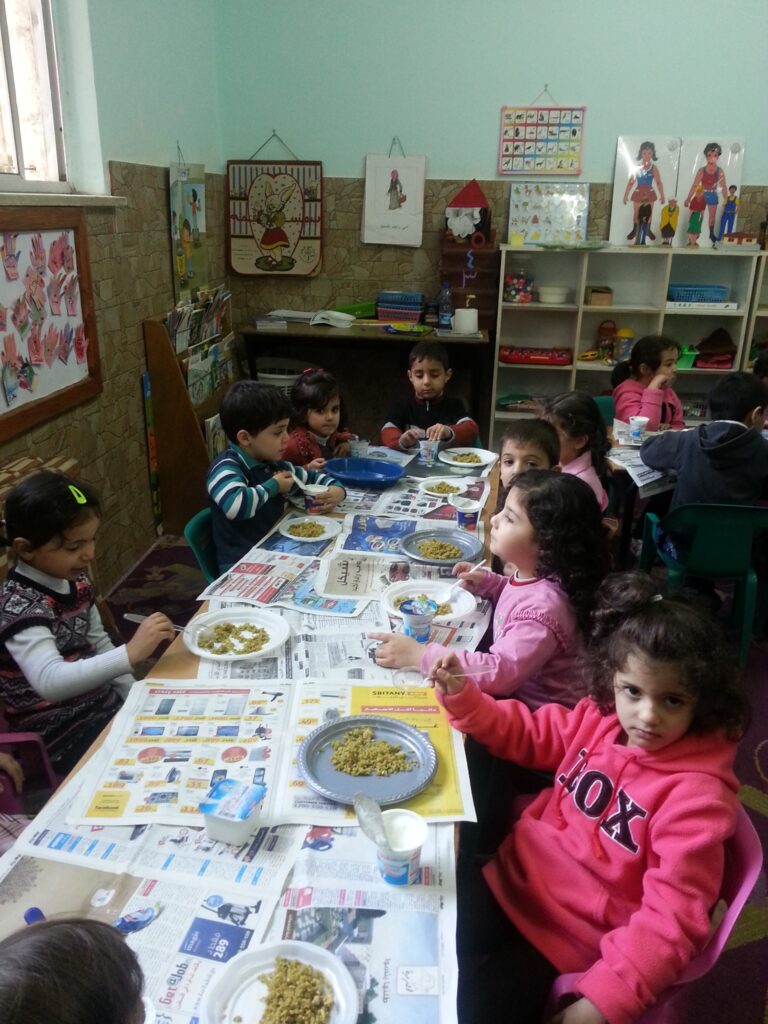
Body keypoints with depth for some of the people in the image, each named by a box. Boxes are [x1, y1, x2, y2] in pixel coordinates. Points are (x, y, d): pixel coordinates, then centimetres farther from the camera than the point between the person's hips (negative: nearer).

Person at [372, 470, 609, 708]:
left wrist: (419, 654, -30)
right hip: (515, 693, 8)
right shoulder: (534, 575, -4)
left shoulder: (542, 608, -29)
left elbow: (500, 674, -31)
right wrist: (486, 581, 1)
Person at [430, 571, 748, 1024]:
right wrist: (462, 695, -4)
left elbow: (673, 918, -22)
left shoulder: (696, 794, -22)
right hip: (514, 877, 5)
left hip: (571, 937, -5)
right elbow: (524, 733, 10)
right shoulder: (598, 719, -6)